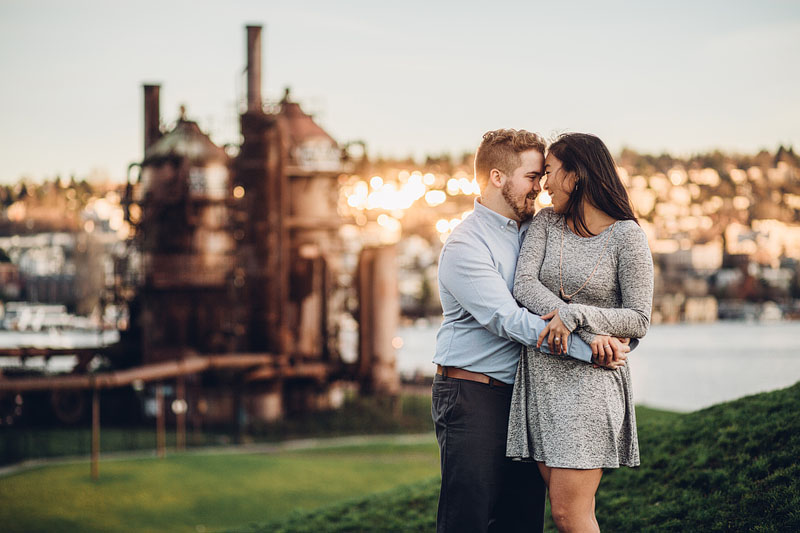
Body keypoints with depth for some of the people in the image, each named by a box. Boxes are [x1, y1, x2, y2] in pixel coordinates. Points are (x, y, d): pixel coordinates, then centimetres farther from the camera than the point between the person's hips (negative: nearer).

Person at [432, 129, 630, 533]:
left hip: (519, 392, 8)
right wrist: (586, 349, -24)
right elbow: (509, 321, -21)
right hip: (472, 397, -8)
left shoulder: (532, 229, 13)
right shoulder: (464, 246, -13)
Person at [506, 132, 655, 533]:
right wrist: (559, 317, -23)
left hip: (590, 381, -5)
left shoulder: (626, 236, -6)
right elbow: (524, 285, -5)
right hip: (541, 376, 5)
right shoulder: (546, 222, 9)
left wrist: (576, 315, -21)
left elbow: (639, 321, -7)